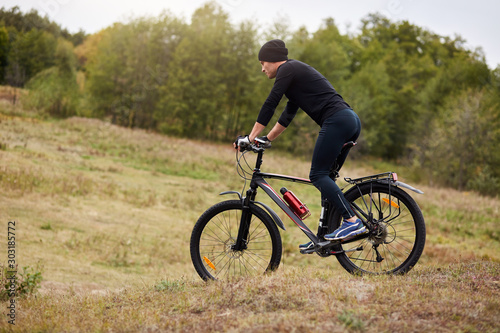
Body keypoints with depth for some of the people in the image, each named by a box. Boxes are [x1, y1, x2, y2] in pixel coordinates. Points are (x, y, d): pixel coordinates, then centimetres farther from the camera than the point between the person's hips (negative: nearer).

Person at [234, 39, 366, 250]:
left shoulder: (287, 69, 0)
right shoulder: (297, 72, 29)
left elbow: (270, 105, -6)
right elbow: (288, 114, 32)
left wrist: (250, 138, -3)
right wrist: (266, 140, 31)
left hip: (337, 120, -10)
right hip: (351, 121, 10)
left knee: (318, 175, -10)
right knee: (325, 176, 11)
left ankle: (352, 221, -19)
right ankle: (326, 236, 9)